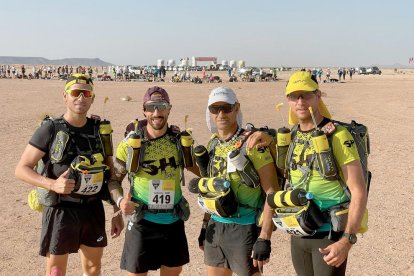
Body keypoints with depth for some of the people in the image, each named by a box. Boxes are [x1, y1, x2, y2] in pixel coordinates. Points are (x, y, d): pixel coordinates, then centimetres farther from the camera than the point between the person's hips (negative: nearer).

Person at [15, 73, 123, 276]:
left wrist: (118, 212, 7)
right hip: (61, 210, -4)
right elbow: (21, 169, -9)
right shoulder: (50, 130, -8)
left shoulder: (100, 129, 4)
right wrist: (53, 184, -25)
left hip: (93, 209, 4)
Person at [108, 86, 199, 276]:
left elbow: (199, 169, 14)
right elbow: (114, 179, 2)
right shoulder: (130, 143, -7)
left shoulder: (180, 140, 1)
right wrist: (120, 200, -16)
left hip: (174, 222, 3)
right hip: (142, 222, -3)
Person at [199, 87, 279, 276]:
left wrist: (264, 238, -20)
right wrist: (205, 225, 17)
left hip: (244, 229, -6)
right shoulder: (213, 144, 7)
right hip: (215, 227, 6)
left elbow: (271, 192, -16)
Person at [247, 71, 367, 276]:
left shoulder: (337, 135, -14)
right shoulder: (291, 136, 5)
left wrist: (347, 240, -24)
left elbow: (359, 192, -16)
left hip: (329, 234, -6)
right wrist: (268, 141, 3)